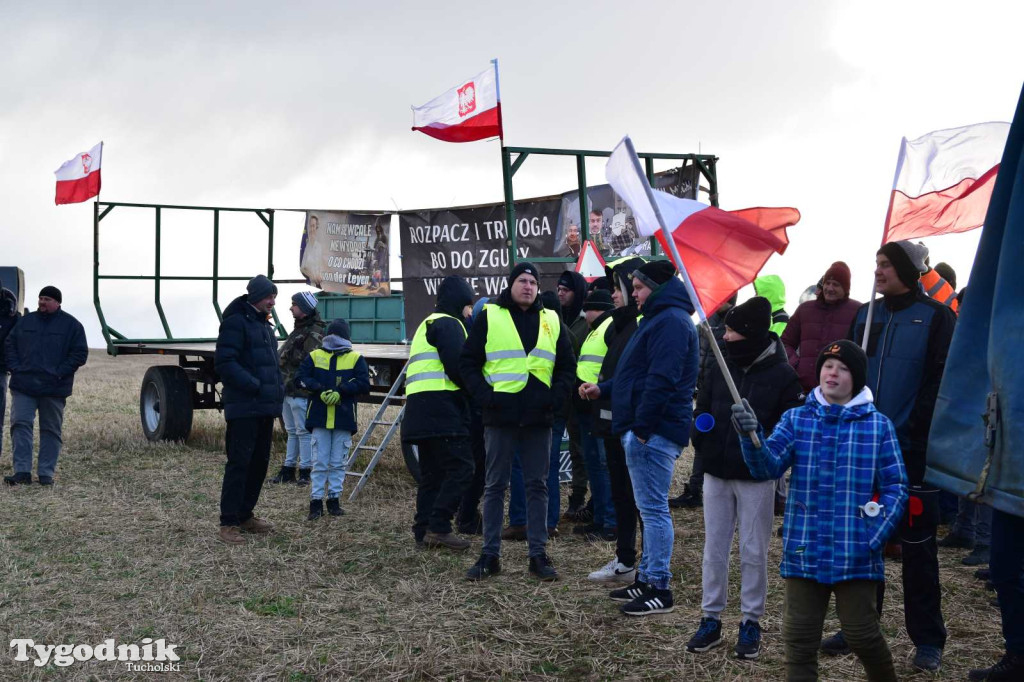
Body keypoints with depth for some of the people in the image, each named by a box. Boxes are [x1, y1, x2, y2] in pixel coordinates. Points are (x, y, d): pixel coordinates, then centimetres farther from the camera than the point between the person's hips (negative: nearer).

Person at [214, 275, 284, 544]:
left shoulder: (263, 323, 19)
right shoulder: (236, 322, -9)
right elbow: (224, 363, -17)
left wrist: (278, 390, 11)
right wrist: (254, 386, -21)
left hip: (265, 407, 9)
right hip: (243, 408, -9)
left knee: (260, 462, 13)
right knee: (239, 463, -8)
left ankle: (245, 515, 25)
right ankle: (228, 524, -4)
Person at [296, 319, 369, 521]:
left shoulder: (356, 358, 5)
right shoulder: (315, 356, 9)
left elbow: (364, 383, -6)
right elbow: (301, 377, 0)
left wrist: (340, 392, -18)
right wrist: (320, 390, -15)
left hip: (344, 419, 0)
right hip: (320, 418, 0)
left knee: (338, 463, 7)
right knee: (320, 462, 1)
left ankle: (334, 499, 15)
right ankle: (316, 501, 3)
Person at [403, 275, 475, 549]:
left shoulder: (428, 324, 28)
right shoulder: (448, 324, -5)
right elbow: (456, 367, -16)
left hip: (422, 412, 10)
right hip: (442, 409, -10)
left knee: (432, 472, 11)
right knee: (460, 467, -12)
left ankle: (424, 531, 9)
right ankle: (438, 527, -16)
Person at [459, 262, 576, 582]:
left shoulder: (551, 321, 11)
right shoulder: (490, 317, 2)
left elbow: (567, 365, 16)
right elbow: (468, 362, 2)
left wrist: (557, 397, 0)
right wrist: (484, 396, -10)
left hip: (539, 419, 3)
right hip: (501, 417, -2)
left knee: (538, 486, 6)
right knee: (495, 486, 4)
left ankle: (538, 554, 12)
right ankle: (490, 554, 10)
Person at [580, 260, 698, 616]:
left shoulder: (671, 321, -15)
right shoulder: (660, 318, 21)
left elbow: (661, 380, -23)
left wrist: (641, 426, -23)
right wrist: (602, 388, 19)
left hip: (654, 431, -11)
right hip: (646, 430, 11)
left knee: (653, 508, -7)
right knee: (650, 507, 15)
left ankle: (659, 589, -3)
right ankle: (647, 579, 23)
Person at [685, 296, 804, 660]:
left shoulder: (783, 375, -9)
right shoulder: (719, 368, 5)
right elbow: (701, 409, 14)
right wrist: (700, 439, -3)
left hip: (756, 478, -4)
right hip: (716, 473, 4)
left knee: (753, 552, 5)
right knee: (714, 549, 9)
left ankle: (751, 622, 16)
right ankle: (711, 619, 18)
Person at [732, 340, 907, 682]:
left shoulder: (878, 425, -2)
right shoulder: (795, 419, 3)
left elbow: (895, 486, -1)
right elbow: (768, 466, -9)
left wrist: (877, 535, -12)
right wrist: (751, 435, -29)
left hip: (856, 552, -2)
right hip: (805, 549, 2)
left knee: (862, 633, 7)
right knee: (800, 635, 8)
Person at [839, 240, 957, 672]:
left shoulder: (935, 317, -4)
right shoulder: (866, 316, 11)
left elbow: (940, 382, -10)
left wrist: (916, 433, -16)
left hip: (912, 451, -5)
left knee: (917, 545, 1)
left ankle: (928, 639, 11)